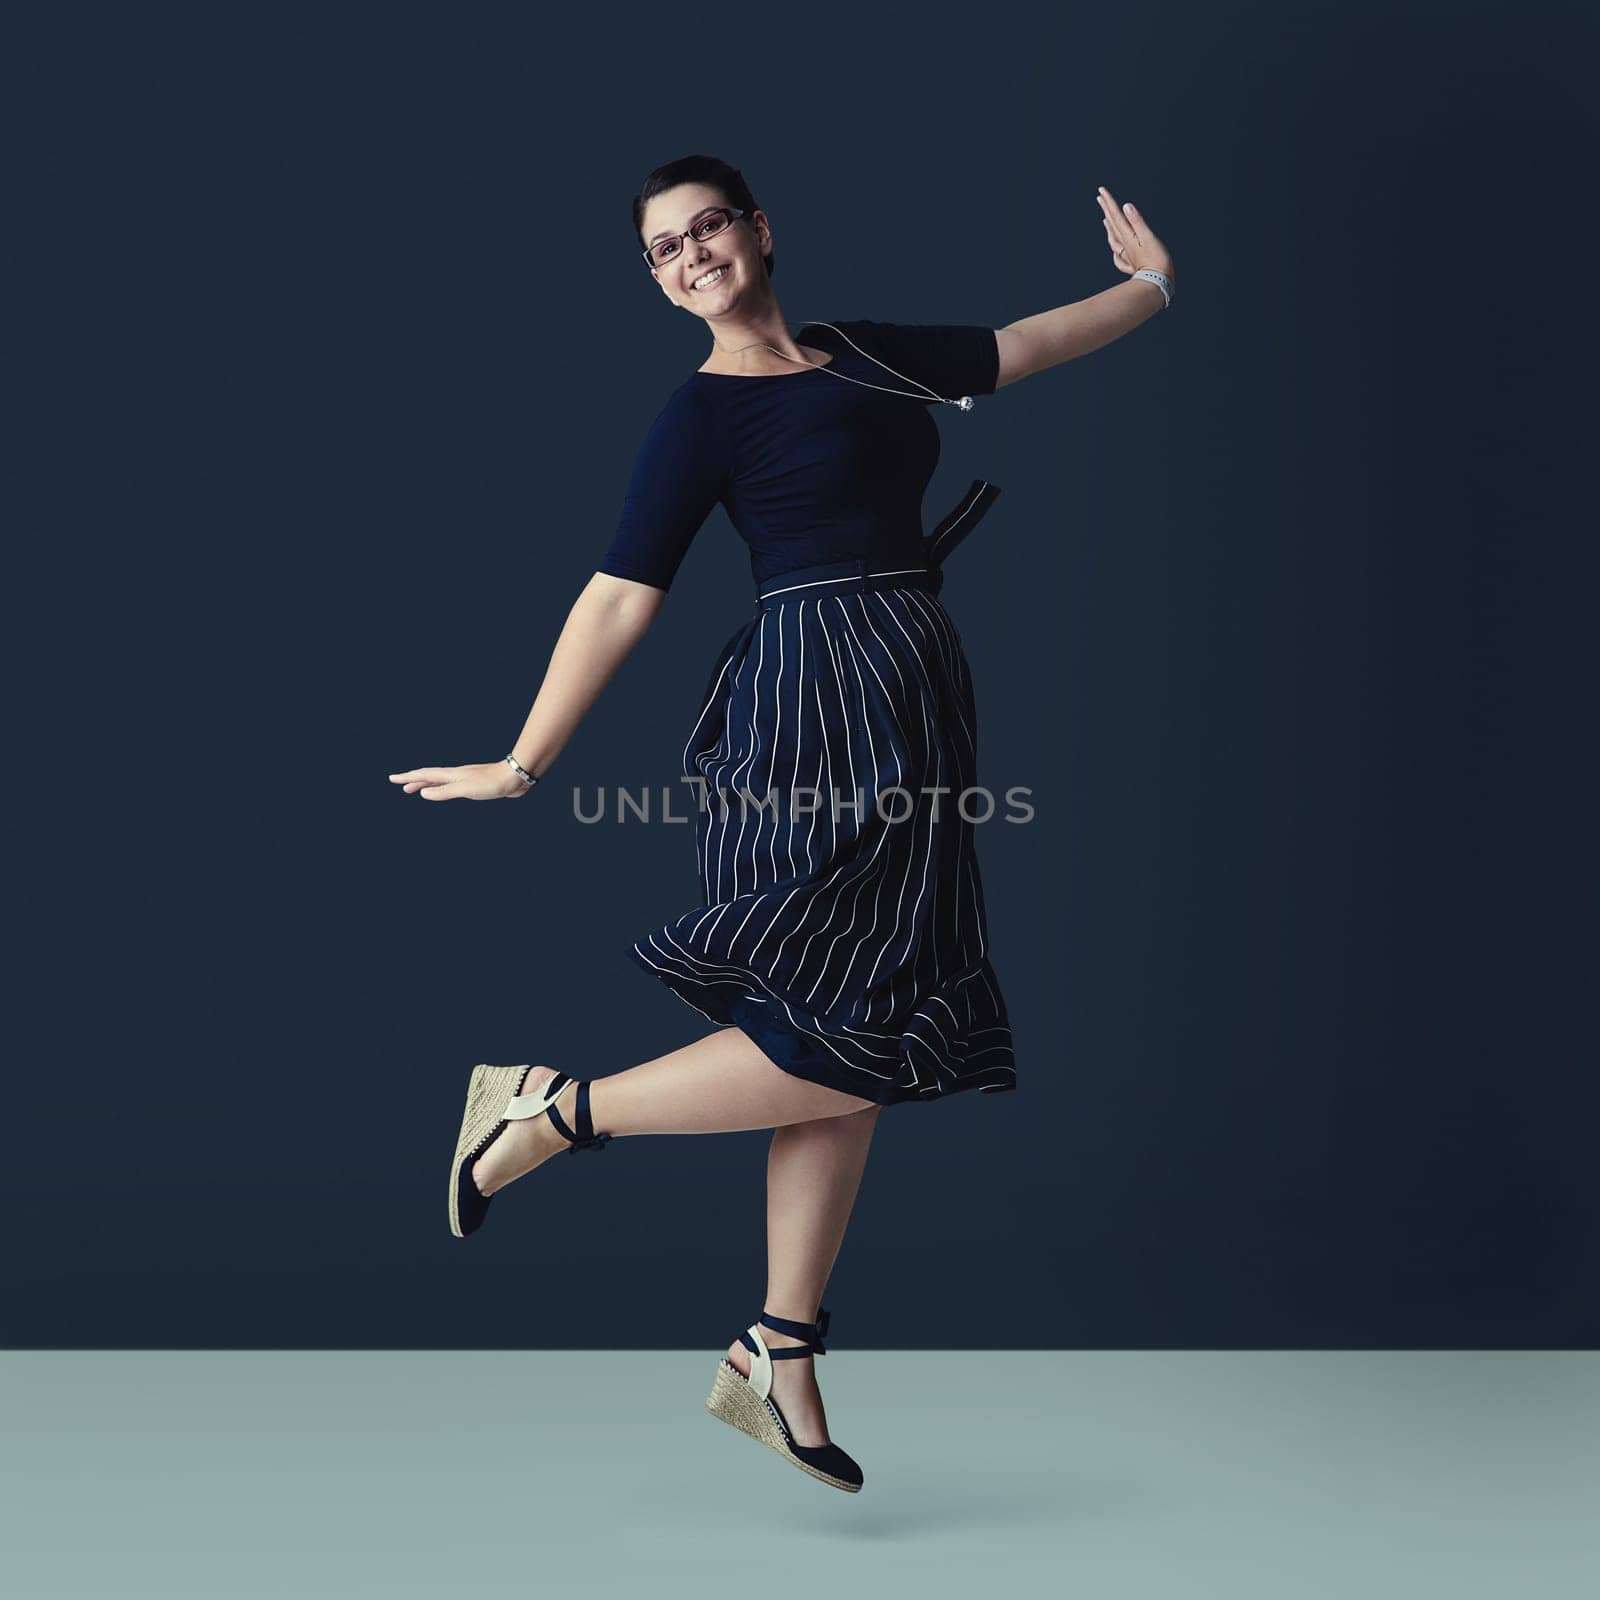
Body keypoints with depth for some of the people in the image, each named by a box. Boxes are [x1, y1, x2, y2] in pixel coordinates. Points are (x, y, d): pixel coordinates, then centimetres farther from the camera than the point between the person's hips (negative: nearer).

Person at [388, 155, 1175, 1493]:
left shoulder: (865, 354, 17)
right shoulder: (702, 414, -3)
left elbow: (1028, 346, 30)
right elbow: (618, 602, -7)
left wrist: (1152, 285, 34)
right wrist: (521, 767, -9)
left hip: (911, 709, 7)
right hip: (820, 704, -7)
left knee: (858, 1051, 5)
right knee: (855, 1045, -12)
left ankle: (778, 1362, 12)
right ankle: (551, 1109, 0)